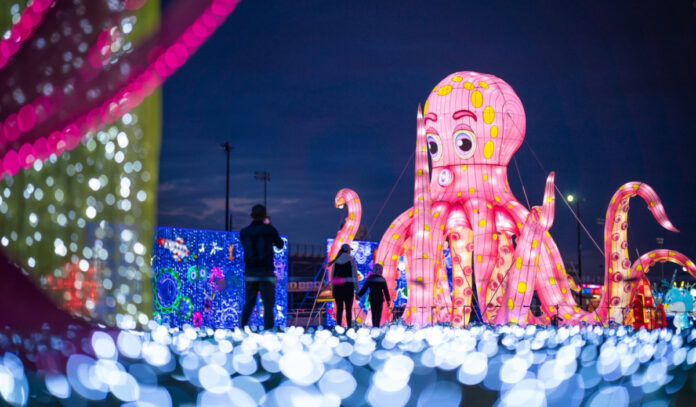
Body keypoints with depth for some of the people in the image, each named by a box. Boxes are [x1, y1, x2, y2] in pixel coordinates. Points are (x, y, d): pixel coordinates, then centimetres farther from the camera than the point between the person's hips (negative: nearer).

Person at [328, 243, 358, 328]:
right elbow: (354, 275, -4)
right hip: (348, 285, -3)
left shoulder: (336, 261, 9)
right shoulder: (350, 259, -2)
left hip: (337, 286, 3)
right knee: (348, 309, -1)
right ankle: (349, 326, -6)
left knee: (339, 309, 6)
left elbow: (332, 275, 9)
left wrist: (332, 289, 14)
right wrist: (357, 290, -2)